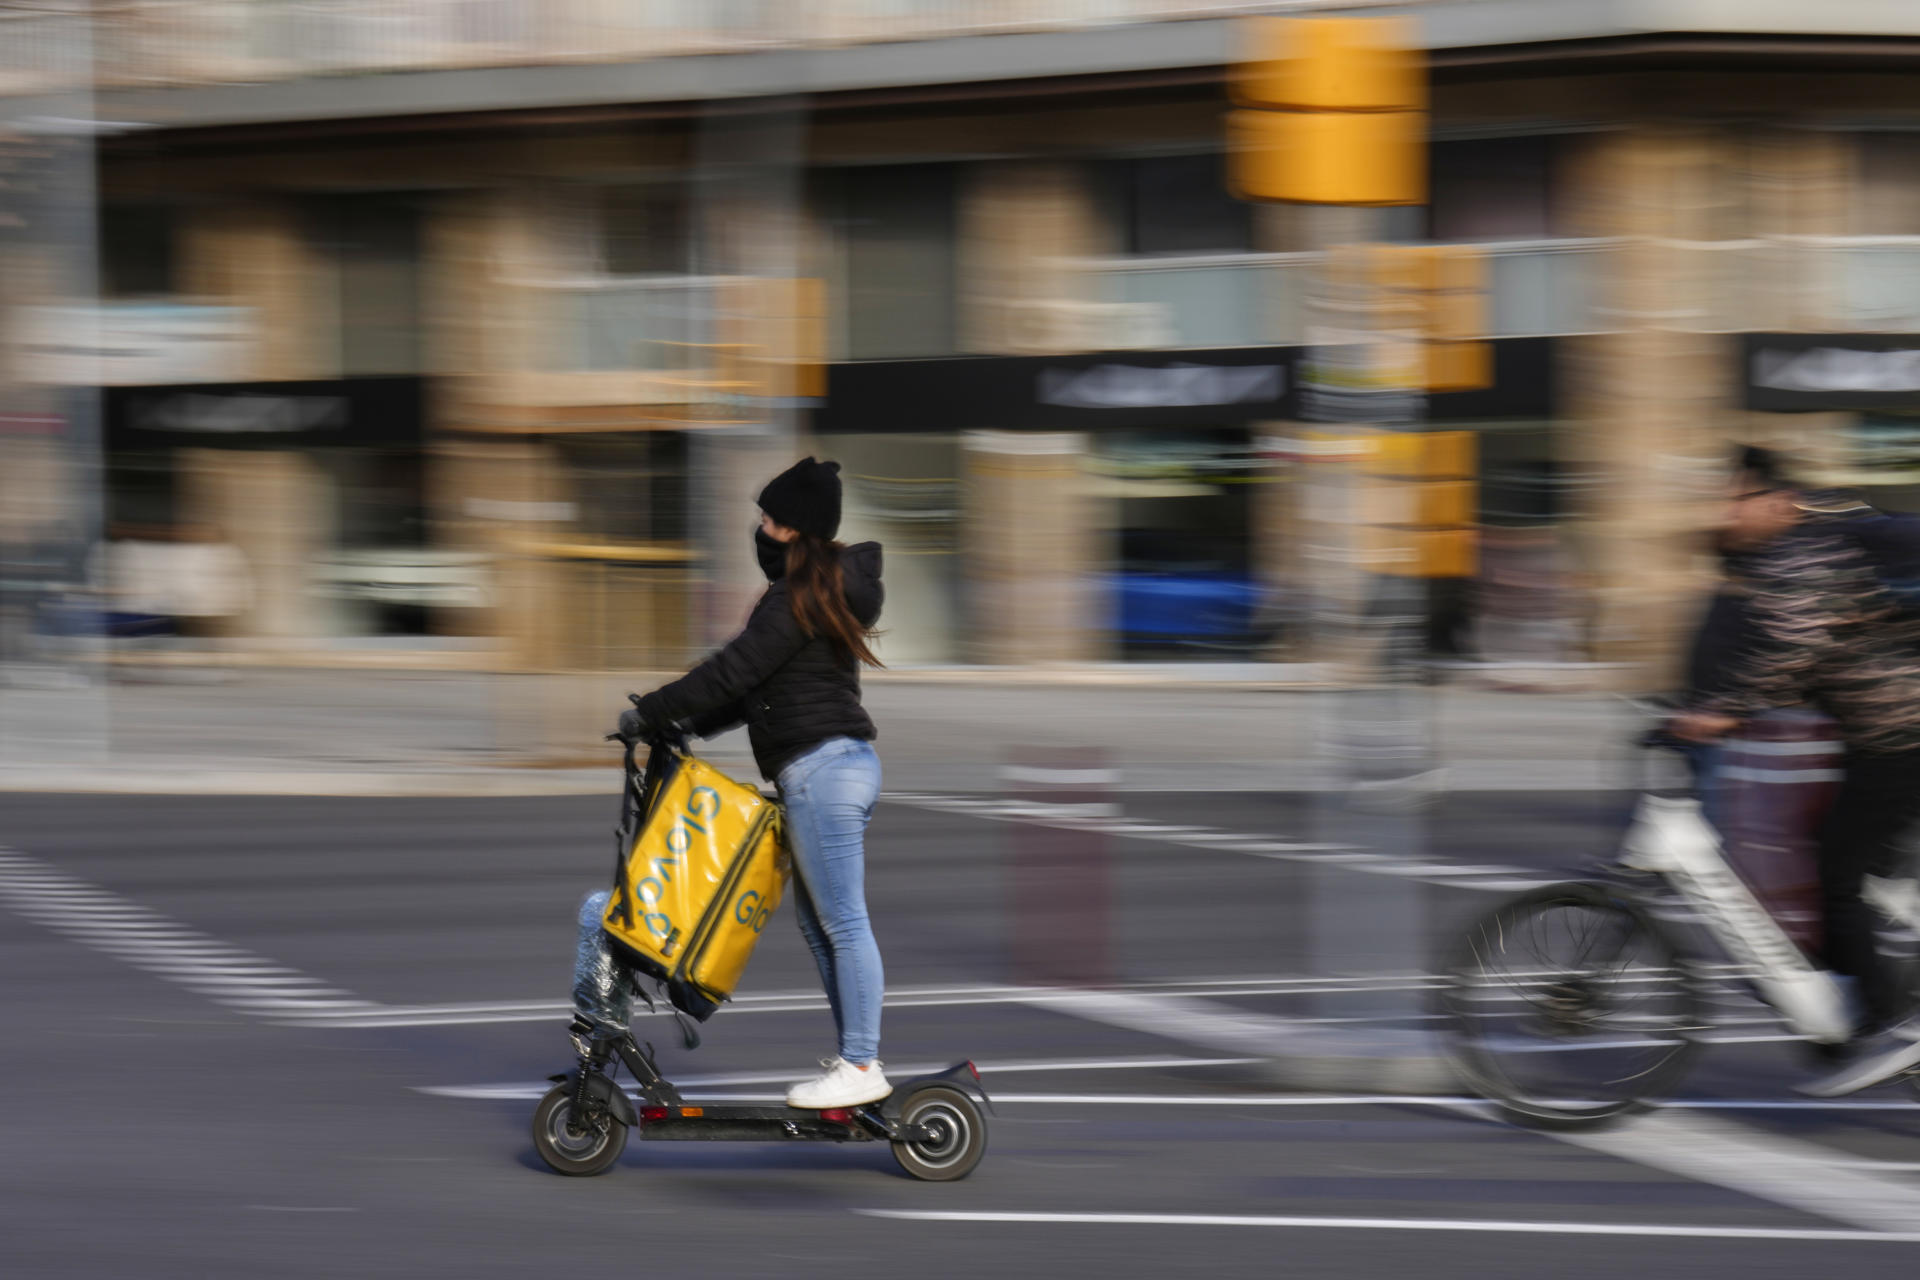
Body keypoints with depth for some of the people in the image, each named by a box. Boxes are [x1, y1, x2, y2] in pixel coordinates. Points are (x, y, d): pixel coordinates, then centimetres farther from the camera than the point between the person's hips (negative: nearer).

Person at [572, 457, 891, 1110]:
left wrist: (652, 713, -8)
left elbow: (735, 670, -16)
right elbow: (758, 687, 23)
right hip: (845, 761, 11)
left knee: (842, 922, -9)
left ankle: (862, 1067, -8)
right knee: (818, 918, 13)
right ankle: (857, 1055, 13)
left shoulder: (799, 598, -13)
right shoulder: (828, 589, 19)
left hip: (819, 768, -11)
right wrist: (687, 723, 19)